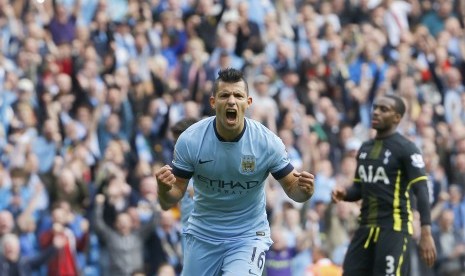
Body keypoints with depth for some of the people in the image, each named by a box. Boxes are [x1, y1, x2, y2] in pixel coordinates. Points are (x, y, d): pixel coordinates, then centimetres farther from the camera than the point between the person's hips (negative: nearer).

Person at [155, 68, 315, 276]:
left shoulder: (267, 142, -17)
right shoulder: (190, 140, -16)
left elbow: (291, 187, -4)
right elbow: (168, 202, -10)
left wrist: (303, 190, -28)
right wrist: (165, 189, -34)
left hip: (249, 235, -2)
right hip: (202, 234, 2)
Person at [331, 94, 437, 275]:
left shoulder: (406, 149, -8)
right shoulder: (365, 148, 16)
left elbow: (421, 191, -13)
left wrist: (426, 234, -23)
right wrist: (344, 194, 0)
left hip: (395, 228, -8)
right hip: (366, 227, 8)